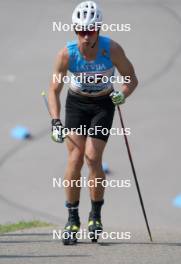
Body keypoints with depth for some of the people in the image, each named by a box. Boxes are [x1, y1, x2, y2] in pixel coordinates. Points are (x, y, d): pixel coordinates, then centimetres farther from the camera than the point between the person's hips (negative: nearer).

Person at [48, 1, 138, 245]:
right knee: (75, 158, -11)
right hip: (76, 103, 1)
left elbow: (132, 79, -13)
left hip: (103, 105, -1)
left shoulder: (112, 49, -25)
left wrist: (122, 94, -34)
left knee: (93, 158, -12)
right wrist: (56, 122, -25)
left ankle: (96, 215, 8)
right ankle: (72, 219, -1)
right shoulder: (67, 54, -23)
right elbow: (54, 90, -14)